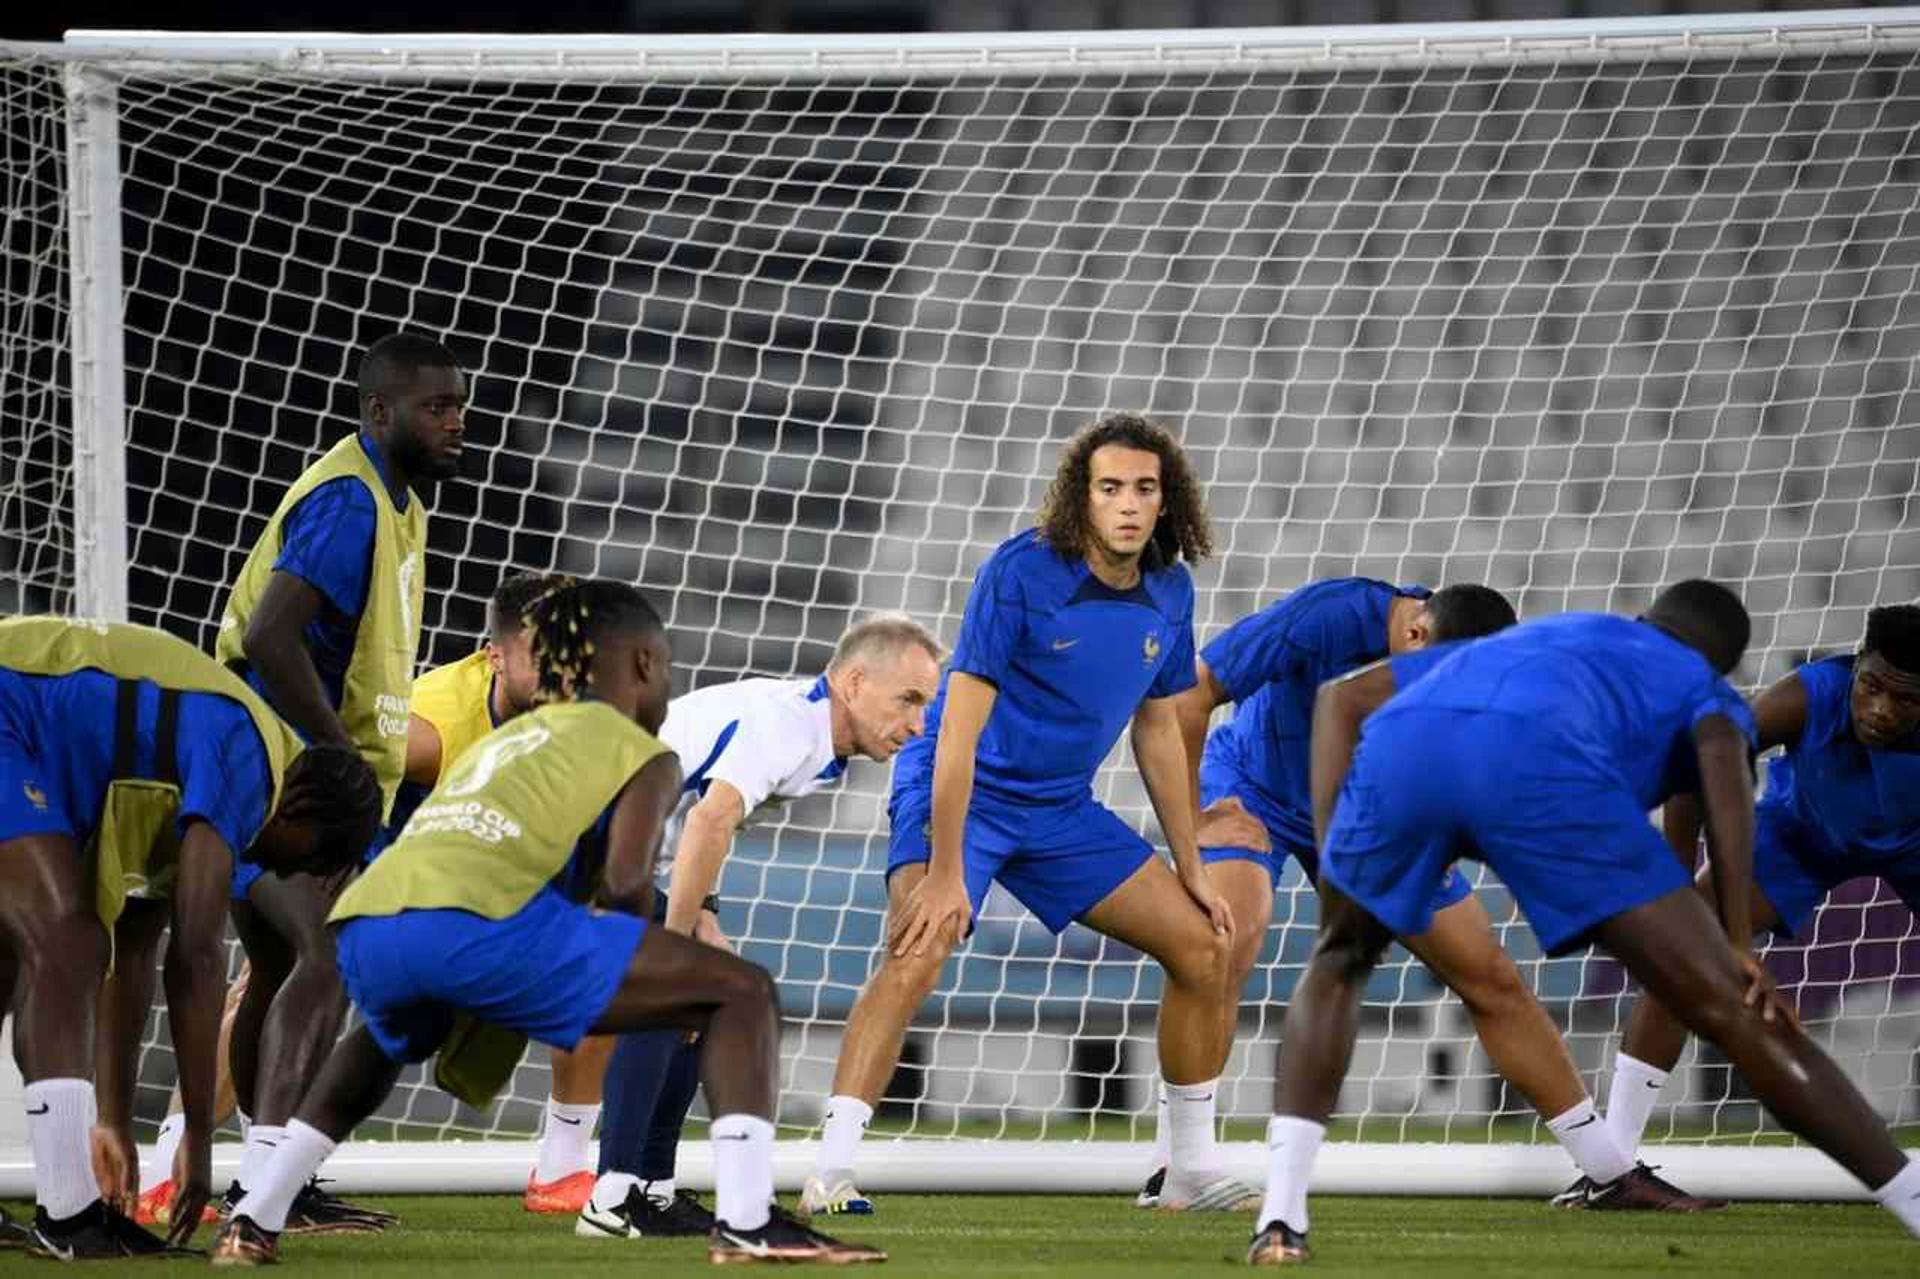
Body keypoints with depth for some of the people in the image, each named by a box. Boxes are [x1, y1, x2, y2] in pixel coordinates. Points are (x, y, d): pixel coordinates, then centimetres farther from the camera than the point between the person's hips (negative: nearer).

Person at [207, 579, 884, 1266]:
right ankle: (745, 1222, -10)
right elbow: (622, 881, 2)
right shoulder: (644, 754, 18)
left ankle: (252, 1221, 32)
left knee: (389, 1037, 44)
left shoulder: (504, 740, 37)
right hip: (478, 920, -7)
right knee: (742, 992, 6)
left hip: (363, 929, 7)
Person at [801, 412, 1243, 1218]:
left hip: (1061, 810, 7)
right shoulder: (1020, 572, -22)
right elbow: (959, 729, -24)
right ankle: (830, 1173, -33)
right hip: (957, 791, -7)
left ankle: (1194, 1168, 19)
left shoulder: (1169, 594, -2)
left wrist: (1191, 868, 13)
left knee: (1203, 948, 4)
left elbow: (1158, 734, 12)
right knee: (916, 955, -30)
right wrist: (944, 873, -28)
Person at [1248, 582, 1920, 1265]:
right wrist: (1739, 945, 1)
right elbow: (1723, 757, 6)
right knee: (1732, 1010, 3)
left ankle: (1281, 1218, 15)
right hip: (1539, 754, -3)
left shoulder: (1549, 634, 47)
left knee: (1338, 965, 31)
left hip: (1402, 733, 4)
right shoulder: (1709, 694, 33)